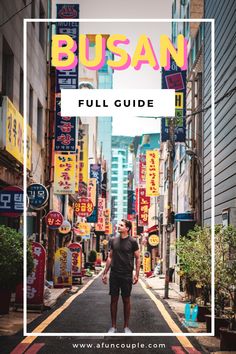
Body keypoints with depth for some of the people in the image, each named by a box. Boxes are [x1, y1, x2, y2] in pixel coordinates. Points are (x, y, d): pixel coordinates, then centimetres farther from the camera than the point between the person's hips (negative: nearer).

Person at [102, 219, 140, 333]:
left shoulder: (132, 242, -4)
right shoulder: (113, 240, 6)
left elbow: (137, 258, -1)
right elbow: (110, 257, 12)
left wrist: (137, 274, -9)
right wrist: (105, 273, 9)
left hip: (127, 276, -3)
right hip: (114, 275, 3)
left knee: (126, 300, 5)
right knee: (114, 299, 6)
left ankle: (126, 327, 14)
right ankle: (113, 326, 14)